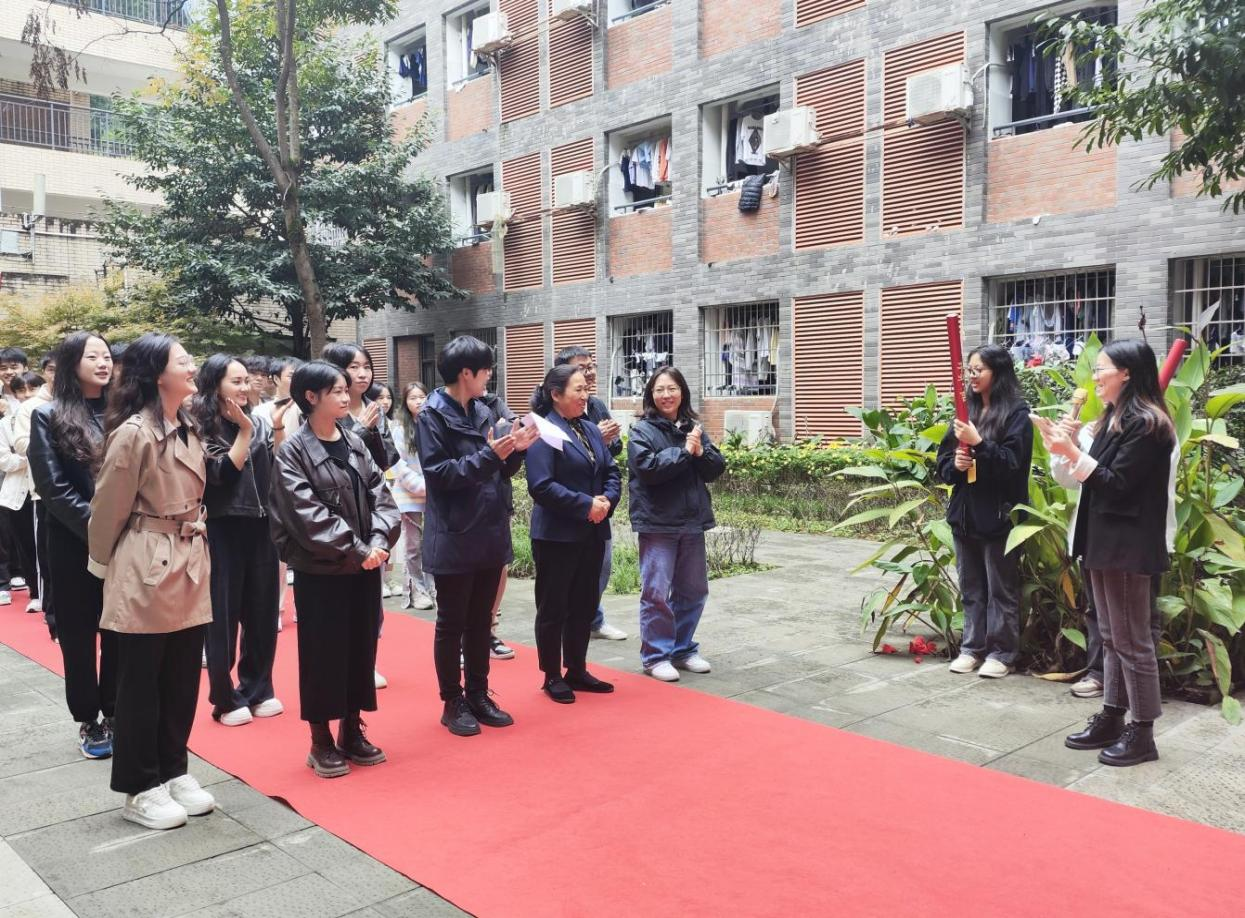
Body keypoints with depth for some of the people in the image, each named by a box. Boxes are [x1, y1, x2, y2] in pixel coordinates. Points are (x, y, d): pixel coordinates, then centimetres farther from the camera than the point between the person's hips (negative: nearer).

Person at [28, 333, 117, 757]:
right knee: (79, 635, 8)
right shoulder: (49, 417, -3)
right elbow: (53, 488, -8)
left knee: (119, 633, 9)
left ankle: (115, 714, 23)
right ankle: (89, 721, 20)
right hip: (74, 545, -2)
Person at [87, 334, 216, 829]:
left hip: (190, 565, 8)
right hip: (146, 569, -7)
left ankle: (173, 771, 28)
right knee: (140, 684, 5)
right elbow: (108, 510, -9)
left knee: (182, 680, 14)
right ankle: (140, 789, 17)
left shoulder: (188, 430, 9)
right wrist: (104, 567, 2)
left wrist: (192, 552, 18)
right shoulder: (134, 433, -17)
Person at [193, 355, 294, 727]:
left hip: (260, 528, 5)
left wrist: (279, 430, -3)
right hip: (223, 530, -5)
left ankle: (258, 689, 24)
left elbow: (276, 469, 6)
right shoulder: (201, 428, -7)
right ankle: (226, 699, 15)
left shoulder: (257, 423, 8)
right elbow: (222, 474, -17)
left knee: (262, 611, 10)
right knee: (224, 614, 3)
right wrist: (244, 431, -18)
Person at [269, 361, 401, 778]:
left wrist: (379, 541, -13)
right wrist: (355, 549, -19)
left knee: (361, 649, 12)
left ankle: (352, 732, 27)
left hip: (364, 567, 6)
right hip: (320, 571, -6)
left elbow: (380, 496, 4)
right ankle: (321, 742, 18)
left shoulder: (355, 443, 8)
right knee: (323, 654, 4)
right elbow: (308, 515, -17)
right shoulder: (293, 451, -9)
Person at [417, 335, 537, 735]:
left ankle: (479, 696, 26)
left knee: (480, 622, 15)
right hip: (454, 540, -7)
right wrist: (489, 455, -22)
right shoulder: (432, 415, -10)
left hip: (489, 535, 7)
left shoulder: (482, 412, 9)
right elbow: (439, 474, -17)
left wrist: (515, 450, -5)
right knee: (452, 624, 6)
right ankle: (452, 703, 18)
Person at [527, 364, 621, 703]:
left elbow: (612, 472, 12)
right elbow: (541, 486, -22)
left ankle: (577, 671, 28)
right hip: (556, 535, -8)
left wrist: (607, 500, -9)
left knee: (584, 605, 15)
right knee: (553, 607, 5)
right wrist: (586, 505, -20)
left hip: (593, 533, 8)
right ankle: (552, 677, 17)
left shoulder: (591, 429, 12)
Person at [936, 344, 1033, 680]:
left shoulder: (1016, 413, -7)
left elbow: (1012, 463, -15)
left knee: (1001, 589, 4)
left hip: (999, 516, -6)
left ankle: (1002, 652, 14)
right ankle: (972, 647, 22)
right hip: (965, 513, 6)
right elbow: (943, 463, 12)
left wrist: (978, 443, -24)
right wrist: (955, 464, -9)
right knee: (971, 587, 13)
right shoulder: (967, 411, 11)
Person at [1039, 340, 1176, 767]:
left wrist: (1072, 453, -21)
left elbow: (1117, 483, -18)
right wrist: (1066, 447, 1)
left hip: (1127, 546, -9)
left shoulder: (1146, 423, -15)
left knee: (1132, 640, -1)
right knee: (1112, 637, 15)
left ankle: (1142, 732, 8)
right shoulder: (1114, 419, 14)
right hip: (1105, 541, 9)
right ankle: (1112, 718, 24)